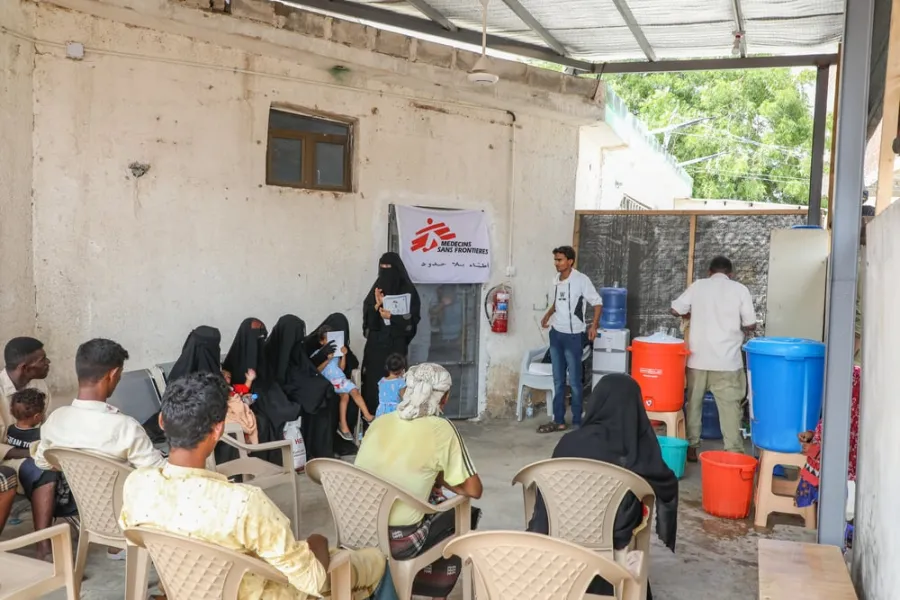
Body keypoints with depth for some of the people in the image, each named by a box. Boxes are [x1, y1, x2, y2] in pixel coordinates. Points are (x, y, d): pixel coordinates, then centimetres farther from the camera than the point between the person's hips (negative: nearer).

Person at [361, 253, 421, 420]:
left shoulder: (407, 290, -2)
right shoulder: (377, 287, 10)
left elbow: (412, 317, -5)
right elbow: (366, 316, 6)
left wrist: (391, 316, -13)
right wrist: (377, 305, -12)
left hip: (396, 343, -4)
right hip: (375, 342, 4)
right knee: (373, 379, 0)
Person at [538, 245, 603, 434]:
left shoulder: (581, 279, -12)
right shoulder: (556, 280, 7)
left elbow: (597, 302, -9)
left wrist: (594, 325, -19)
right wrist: (548, 315, 9)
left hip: (573, 335, -6)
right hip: (556, 334, 6)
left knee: (574, 381, 1)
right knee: (558, 381, 11)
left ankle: (577, 422, 12)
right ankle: (559, 420, 19)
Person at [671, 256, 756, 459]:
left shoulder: (698, 285, 5)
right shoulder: (740, 289, 0)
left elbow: (676, 310, 7)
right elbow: (751, 324, -1)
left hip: (698, 357, 2)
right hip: (727, 360, -2)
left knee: (693, 403, 13)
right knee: (730, 407, 2)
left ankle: (691, 447, 18)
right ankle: (734, 452, 1)